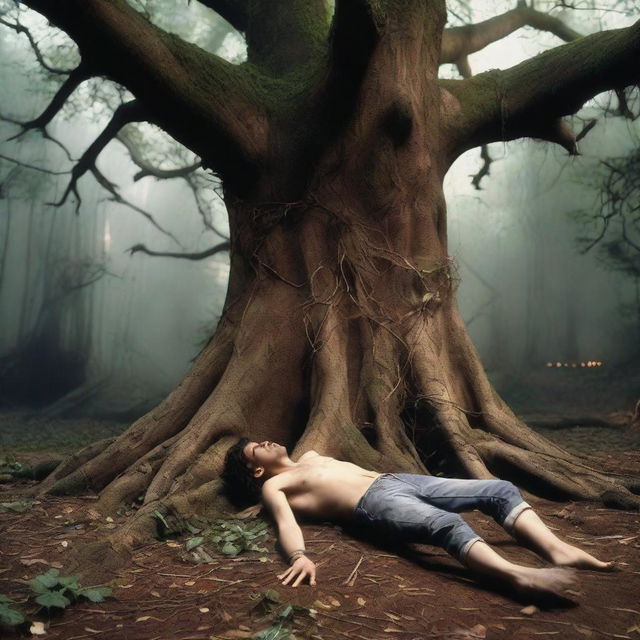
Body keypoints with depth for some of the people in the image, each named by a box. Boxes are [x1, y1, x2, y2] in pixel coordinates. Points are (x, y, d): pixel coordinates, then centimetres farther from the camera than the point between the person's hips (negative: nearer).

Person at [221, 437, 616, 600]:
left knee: (501, 490, -8)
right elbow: (286, 522, -12)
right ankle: (521, 576, -55)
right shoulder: (274, 486, 8)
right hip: (374, 502, -8)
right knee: (445, 523, -38)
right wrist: (300, 556, -31)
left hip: (396, 480, 8)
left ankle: (558, 551, -23)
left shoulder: (310, 457, 33)